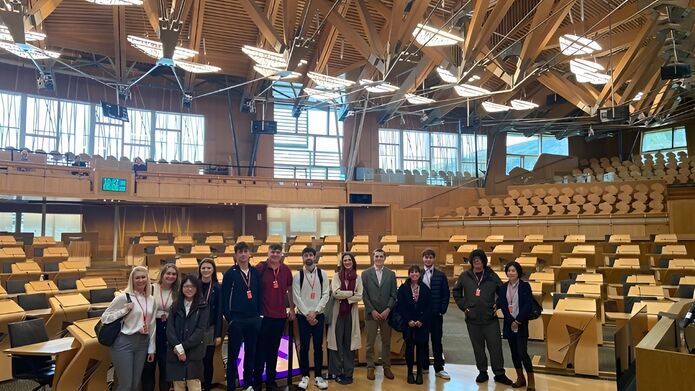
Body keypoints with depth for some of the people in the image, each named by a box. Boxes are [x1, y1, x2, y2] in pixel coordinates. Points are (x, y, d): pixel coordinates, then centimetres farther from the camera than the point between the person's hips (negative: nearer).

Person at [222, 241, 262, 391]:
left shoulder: (256, 272, 6)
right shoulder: (230, 273, -3)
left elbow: (260, 295, 9)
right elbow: (224, 298, -5)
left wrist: (259, 314, 3)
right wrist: (229, 319, -8)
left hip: (254, 319, 3)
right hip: (236, 320, -3)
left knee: (251, 352, 12)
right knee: (233, 354, 5)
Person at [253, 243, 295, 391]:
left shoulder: (286, 270, 3)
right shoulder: (260, 267, -7)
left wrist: (292, 309, 14)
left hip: (280, 316, 3)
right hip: (263, 315, -3)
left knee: (274, 349, 13)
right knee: (261, 349, 4)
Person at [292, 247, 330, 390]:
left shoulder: (322, 274, 1)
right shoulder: (298, 275, -2)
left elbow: (325, 295, -2)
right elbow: (296, 297, -4)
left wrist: (315, 311, -11)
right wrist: (307, 314, -10)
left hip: (318, 315, 1)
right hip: (303, 316, -1)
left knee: (318, 346, 5)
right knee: (304, 347, 3)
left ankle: (318, 376, 15)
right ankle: (305, 376, 15)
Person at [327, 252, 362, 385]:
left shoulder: (357, 278, 5)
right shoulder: (337, 276, 1)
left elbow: (359, 296, -3)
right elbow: (335, 293, -12)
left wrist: (344, 296, -12)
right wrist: (351, 293, -9)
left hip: (351, 313, 1)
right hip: (338, 312, -1)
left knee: (349, 343, 5)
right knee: (337, 342, 3)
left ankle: (348, 373, 13)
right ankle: (337, 373, 12)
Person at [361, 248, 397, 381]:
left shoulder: (391, 274, 5)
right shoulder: (366, 273, 1)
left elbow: (393, 295, 3)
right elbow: (364, 295, -2)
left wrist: (387, 310, -9)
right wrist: (372, 311, -9)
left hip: (386, 313, 1)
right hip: (371, 313, -1)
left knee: (386, 342, 8)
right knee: (370, 343, 5)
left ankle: (387, 367, 19)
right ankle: (370, 367, 15)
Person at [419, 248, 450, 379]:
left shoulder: (441, 275, 3)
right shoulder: (418, 275, 3)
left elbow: (446, 294, 2)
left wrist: (443, 310, -6)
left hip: (436, 313, 0)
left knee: (437, 340, 4)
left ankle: (439, 368, 11)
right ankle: (424, 366, 19)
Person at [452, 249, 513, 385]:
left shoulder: (492, 276, 0)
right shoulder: (464, 276, 2)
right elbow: (456, 292, 12)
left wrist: (497, 305, 0)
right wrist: (463, 306, 3)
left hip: (490, 318, -1)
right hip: (472, 318, 1)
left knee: (495, 346, 1)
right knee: (478, 348, 10)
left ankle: (499, 374, 12)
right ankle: (482, 372, 22)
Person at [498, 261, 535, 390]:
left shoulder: (525, 286, -5)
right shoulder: (503, 287, 6)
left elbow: (528, 305, -10)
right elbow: (502, 305, 0)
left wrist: (518, 321, -15)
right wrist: (511, 321, -11)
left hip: (521, 324, -4)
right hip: (509, 324, 4)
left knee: (522, 352, -10)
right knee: (514, 352, 10)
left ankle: (531, 381, 3)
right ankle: (520, 378, 23)